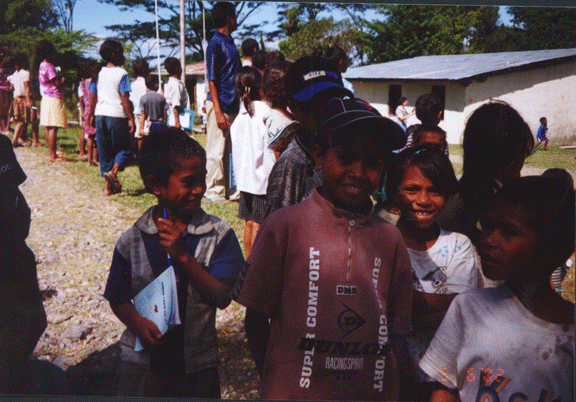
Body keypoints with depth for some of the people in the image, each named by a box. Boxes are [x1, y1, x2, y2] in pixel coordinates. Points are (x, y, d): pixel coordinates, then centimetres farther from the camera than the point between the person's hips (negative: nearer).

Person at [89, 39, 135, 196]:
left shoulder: (98, 73, 10)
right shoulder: (121, 73, -6)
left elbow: (93, 97, 12)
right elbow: (124, 98, -12)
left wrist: (92, 114, 22)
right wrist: (131, 119, -11)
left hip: (100, 115, 5)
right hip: (117, 115, -5)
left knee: (104, 151, 10)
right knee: (123, 149, 8)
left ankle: (108, 186, 11)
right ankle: (113, 172, -16)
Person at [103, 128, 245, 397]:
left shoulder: (219, 235, -11)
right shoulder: (132, 241, -7)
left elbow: (222, 298, -16)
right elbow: (118, 299, 3)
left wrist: (182, 255, -24)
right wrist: (136, 322, -18)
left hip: (197, 365, 0)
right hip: (141, 363, 1)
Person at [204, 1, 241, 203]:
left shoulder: (230, 42, 16)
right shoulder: (215, 43, -10)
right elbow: (212, 81, -14)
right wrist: (218, 112, -19)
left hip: (233, 104, 8)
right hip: (220, 104, -8)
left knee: (230, 150, 12)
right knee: (216, 150, -3)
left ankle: (229, 189, 19)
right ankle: (213, 192, 4)